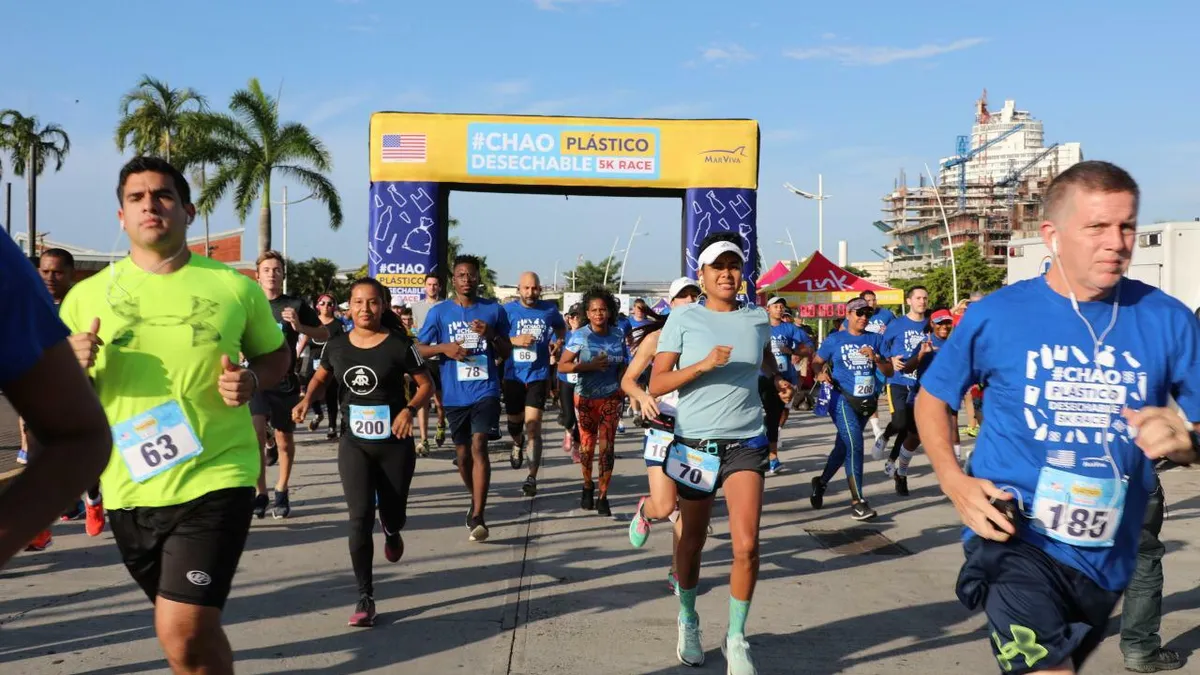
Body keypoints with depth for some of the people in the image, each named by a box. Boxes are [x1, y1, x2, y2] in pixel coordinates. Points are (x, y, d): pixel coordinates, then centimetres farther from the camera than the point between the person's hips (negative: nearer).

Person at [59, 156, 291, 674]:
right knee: (194, 630, 20)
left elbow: (276, 354, 12)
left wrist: (252, 380, -11)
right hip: (128, 489, 4)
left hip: (215, 478, -3)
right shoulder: (86, 296, 1)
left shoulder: (233, 286, -3)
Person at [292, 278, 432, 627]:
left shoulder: (399, 344, -11)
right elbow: (321, 378, 16)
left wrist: (409, 409, -22)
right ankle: (365, 597, 0)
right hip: (354, 445, 1)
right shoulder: (337, 345, -1)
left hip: (395, 445, -1)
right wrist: (307, 400, -4)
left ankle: (391, 533, 53)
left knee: (393, 516, 12)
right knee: (360, 519, -9)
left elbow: (426, 384, -4)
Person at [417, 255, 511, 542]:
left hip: (485, 390, -2)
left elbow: (506, 353, 9)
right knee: (463, 453, 14)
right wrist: (444, 348, -12)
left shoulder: (494, 310, 5)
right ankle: (476, 501, 38)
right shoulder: (439, 311, 4)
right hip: (455, 394, 2)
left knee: (479, 446, -16)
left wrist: (490, 335, -10)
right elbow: (420, 349, 6)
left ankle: (477, 516, -16)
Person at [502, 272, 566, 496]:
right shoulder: (508, 310, -2)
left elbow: (561, 327, 23)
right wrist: (515, 340, -17)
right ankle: (518, 444, 53)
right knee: (514, 423, 17)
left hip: (538, 375, -1)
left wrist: (558, 340, 3)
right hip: (513, 375, 1)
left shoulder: (550, 309, 3)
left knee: (533, 425, -12)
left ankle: (532, 477, -9)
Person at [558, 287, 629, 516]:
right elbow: (562, 366, -9)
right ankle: (588, 486, 30)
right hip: (586, 397, -1)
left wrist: (622, 385, 0)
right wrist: (590, 366, -19)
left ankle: (603, 497, 0)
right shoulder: (579, 336, -6)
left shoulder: (618, 335, 3)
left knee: (607, 446, -5)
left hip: (611, 397, 1)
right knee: (587, 444, 5)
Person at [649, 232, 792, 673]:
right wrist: (703, 364, -20)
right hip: (695, 443, -1)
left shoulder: (758, 319, 5)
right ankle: (688, 622, 38)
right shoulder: (682, 319, -5)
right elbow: (656, 385, -9)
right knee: (692, 542, 12)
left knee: (746, 544, -13)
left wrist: (778, 381, 8)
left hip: (745, 443, 1)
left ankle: (737, 638, 8)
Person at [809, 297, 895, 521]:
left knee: (843, 446, 17)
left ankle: (821, 482, 40)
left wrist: (876, 358, -12)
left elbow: (889, 371, 6)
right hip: (842, 399, -5)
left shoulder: (875, 339, 8)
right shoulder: (835, 339, 1)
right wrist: (821, 373, -12)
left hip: (866, 401, 5)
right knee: (854, 445, -19)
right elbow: (816, 361, 9)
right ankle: (857, 501, -17)